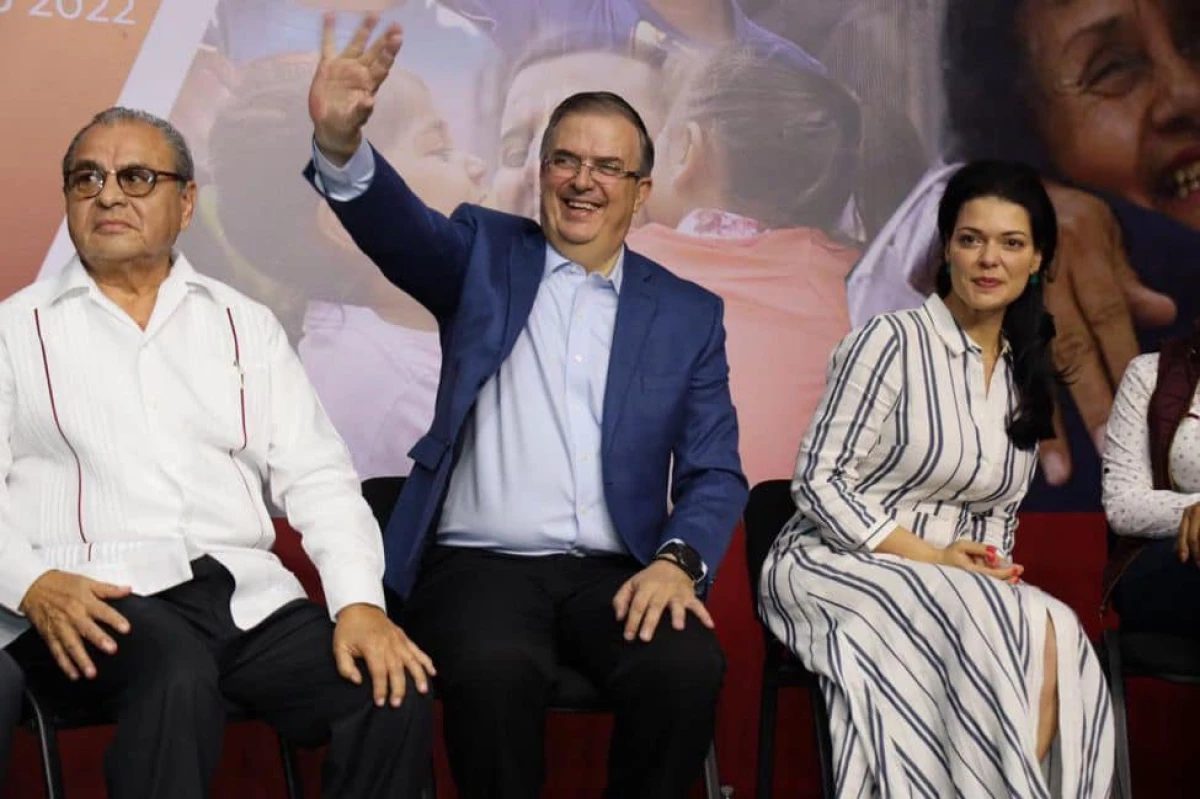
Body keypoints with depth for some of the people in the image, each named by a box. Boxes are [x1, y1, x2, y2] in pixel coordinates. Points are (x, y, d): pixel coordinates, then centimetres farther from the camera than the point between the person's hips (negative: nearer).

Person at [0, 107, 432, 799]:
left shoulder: (246, 325, 19)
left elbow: (317, 478, 11)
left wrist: (359, 601, -6)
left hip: (244, 592, 3)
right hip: (86, 603, -3)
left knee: (395, 695, -23)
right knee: (179, 677, -37)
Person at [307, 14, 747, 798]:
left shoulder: (689, 313, 12)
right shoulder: (484, 255, 10)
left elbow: (715, 472, 8)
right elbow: (400, 223, -11)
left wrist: (677, 560, -14)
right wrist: (341, 142, -33)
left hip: (615, 573, 2)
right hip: (480, 563, -1)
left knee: (687, 666, -29)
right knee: (497, 669, -34)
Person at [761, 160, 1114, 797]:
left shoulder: (1025, 374, 14)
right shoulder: (892, 341, -7)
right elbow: (818, 482, -11)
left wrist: (993, 567, -4)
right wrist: (931, 557, -16)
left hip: (951, 579, 6)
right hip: (835, 566, -6)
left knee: (1061, 645, -29)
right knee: (1027, 633, -32)